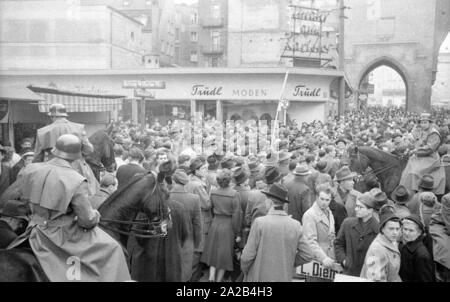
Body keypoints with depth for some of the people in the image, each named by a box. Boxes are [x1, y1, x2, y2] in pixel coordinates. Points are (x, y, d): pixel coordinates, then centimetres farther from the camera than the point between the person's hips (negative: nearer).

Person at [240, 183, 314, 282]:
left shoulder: (259, 223, -16)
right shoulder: (295, 225, -6)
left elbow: (248, 255, -12)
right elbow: (308, 256, -2)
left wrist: (244, 270, 7)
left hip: (260, 277, -3)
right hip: (284, 278, 3)